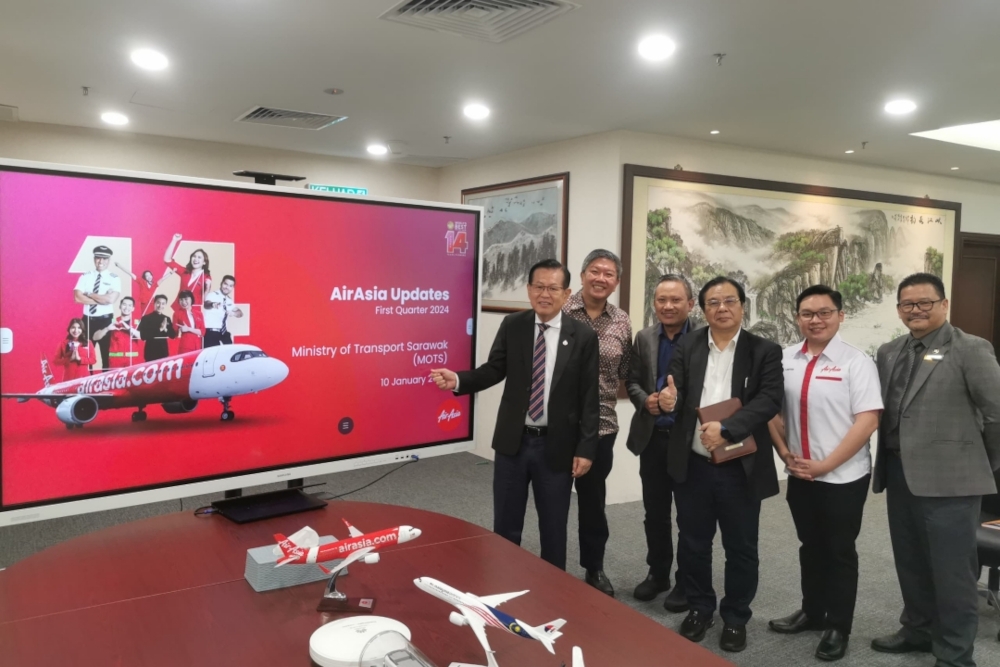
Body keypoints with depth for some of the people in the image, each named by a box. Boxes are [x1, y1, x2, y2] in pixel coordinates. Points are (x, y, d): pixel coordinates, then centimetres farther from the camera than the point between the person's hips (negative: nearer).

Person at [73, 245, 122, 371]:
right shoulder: (85, 276, 5)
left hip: (106, 320, -3)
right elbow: (78, 298, -8)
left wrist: (89, 294, -9)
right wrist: (101, 299, -13)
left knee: (107, 353, 6)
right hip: (88, 320, 3)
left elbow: (111, 299, -17)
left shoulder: (114, 278, -2)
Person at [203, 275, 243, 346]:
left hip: (224, 332, 7)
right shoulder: (212, 295, -7)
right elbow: (207, 304, -29)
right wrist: (213, 304, -55)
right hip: (211, 332, -7)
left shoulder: (228, 300, 15)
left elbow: (240, 312, 18)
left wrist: (233, 313, -7)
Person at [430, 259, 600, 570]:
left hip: (557, 446, -1)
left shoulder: (583, 336, -6)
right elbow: (494, 370, -1)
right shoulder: (512, 326, 0)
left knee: (553, 528, 14)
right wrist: (458, 380, -20)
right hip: (513, 441, 2)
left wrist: (586, 448, -9)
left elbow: (590, 398, -6)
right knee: (505, 526, 14)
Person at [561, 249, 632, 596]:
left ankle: (594, 568, 34)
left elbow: (625, 373, 10)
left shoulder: (622, 322, 3)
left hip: (601, 424, 3)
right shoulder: (559, 311, -8)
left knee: (594, 499, 17)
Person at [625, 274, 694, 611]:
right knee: (655, 512, 15)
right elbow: (632, 381, 8)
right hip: (652, 437, 4)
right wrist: (645, 400, -11)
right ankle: (657, 573, 32)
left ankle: (686, 580, 26)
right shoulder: (644, 338, 5)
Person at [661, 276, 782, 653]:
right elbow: (676, 391, -2)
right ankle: (699, 608, 34)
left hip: (740, 468, -1)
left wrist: (726, 429, -25)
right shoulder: (687, 346, 4)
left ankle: (736, 617, 31)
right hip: (692, 465, 2)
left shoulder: (765, 351, -2)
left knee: (741, 548, 11)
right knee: (692, 544, 14)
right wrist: (669, 400, -27)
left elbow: (770, 400, -13)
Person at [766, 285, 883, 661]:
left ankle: (838, 628, 26)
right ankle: (812, 612, 37)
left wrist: (825, 464, -16)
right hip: (799, 475, 4)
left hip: (844, 477, -4)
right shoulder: (785, 360, 2)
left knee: (839, 552, 10)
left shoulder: (856, 362, -12)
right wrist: (785, 452, -4)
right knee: (810, 547, 19)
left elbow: (867, 421, -15)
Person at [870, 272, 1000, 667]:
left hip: (949, 478, -6)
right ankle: (918, 630, 36)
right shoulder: (888, 353, 11)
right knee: (910, 562, 18)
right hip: (899, 475, 6)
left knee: (952, 569, 4)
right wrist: (887, 462, 8)